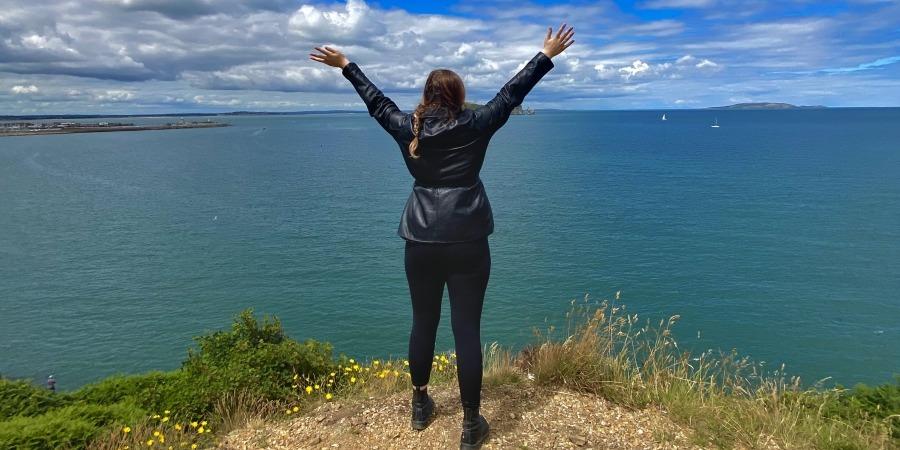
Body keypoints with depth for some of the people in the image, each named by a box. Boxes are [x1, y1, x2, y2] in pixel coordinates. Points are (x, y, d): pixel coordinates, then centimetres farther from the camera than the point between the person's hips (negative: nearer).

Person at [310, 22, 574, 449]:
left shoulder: (407, 128, 3)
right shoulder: (475, 126, -4)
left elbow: (376, 101, 18)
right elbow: (512, 93, 3)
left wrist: (345, 66, 33)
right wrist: (547, 55, 14)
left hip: (421, 242, 3)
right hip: (467, 242, -3)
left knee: (423, 322, 16)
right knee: (467, 329, 1)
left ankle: (420, 405, 33)